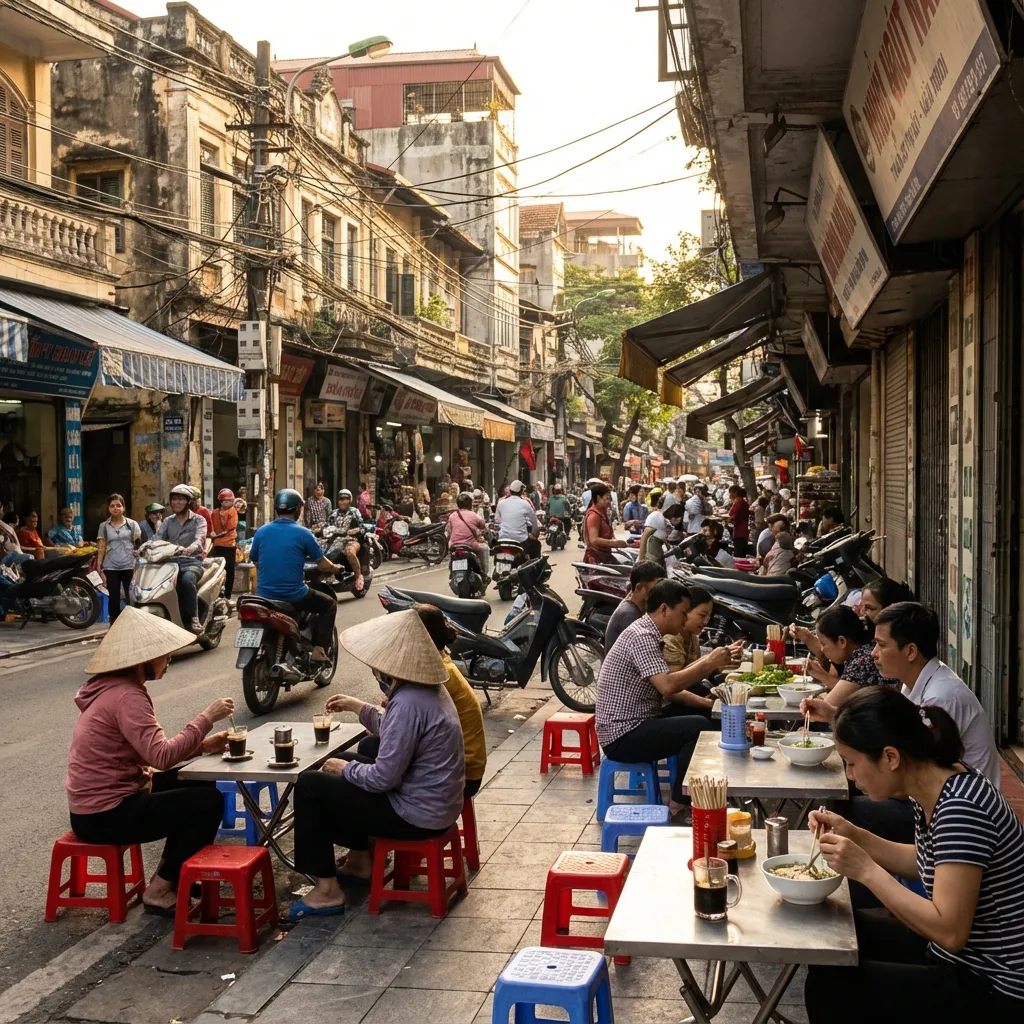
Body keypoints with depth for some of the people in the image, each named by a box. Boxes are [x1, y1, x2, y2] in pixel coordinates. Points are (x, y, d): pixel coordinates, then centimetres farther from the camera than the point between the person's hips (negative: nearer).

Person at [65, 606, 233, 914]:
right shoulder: (126, 696, -22)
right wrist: (206, 718, -23)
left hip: (96, 803, 10)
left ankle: (171, 872, 23)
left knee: (196, 785, 18)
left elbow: (147, 751, 12)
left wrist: (201, 745, 2)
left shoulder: (113, 687, 9)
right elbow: (162, 757, -30)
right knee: (209, 801, -6)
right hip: (105, 815, -10)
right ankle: (161, 891, 4)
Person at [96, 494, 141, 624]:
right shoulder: (104, 526, 10)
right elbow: (101, 549, 8)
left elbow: (139, 545, 4)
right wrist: (99, 569, 1)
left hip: (129, 567, -1)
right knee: (114, 598, 3)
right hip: (110, 568, 1)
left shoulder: (132, 524, 7)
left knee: (131, 598, -5)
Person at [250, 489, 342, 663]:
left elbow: (255, 562, 12)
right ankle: (319, 649, 6)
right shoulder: (303, 533, -9)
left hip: (264, 596, 4)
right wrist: (337, 568, 16)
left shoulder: (261, 531, 1)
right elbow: (322, 565, -6)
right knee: (329, 604, 20)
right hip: (294, 597, -4)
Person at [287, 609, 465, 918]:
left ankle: (327, 890, 3)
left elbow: (383, 778, -24)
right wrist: (358, 707, 17)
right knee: (348, 778, 27)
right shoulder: (426, 687, 3)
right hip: (437, 805, 10)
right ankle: (360, 860, 34)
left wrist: (345, 769, -7)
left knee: (310, 786, -3)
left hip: (417, 815, -10)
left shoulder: (409, 702, -27)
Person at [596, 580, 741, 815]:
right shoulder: (641, 636, -19)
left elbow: (675, 678, 11)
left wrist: (713, 662, 2)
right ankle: (680, 803, -7)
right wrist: (709, 663, -19)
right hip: (623, 736, -10)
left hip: (633, 725, 10)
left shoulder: (647, 633, 12)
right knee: (699, 727, -18)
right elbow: (668, 686, -29)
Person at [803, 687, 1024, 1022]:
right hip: (962, 954, 9)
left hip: (995, 987, -9)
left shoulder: (960, 807, -29)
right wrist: (853, 835, 3)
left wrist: (866, 870, -28)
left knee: (829, 986, -8)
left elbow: (949, 931, -31)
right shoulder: (930, 786, -3)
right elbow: (926, 863, 15)